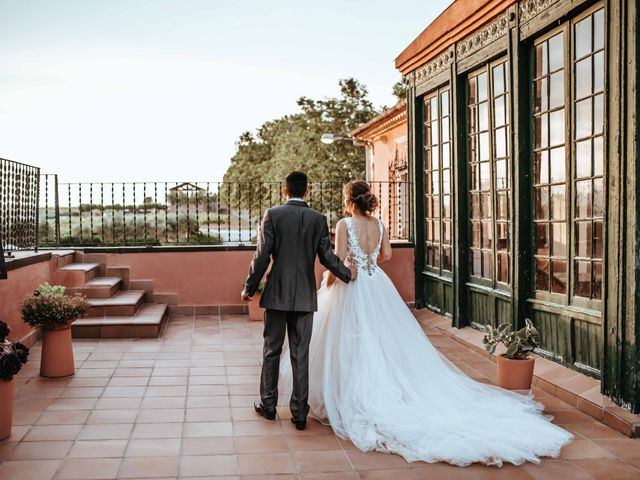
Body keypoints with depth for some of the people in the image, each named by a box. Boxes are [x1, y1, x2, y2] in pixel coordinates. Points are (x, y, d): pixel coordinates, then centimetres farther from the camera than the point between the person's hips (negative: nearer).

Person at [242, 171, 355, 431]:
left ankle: (268, 404, 22)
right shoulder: (318, 219, 0)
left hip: (276, 294, -1)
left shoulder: (272, 215, -6)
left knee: (271, 351, 12)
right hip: (305, 296, 1)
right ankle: (299, 412, 10)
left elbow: (262, 256, -8)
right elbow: (327, 256, -1)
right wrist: (348, 274, 17)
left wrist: (249, 287, 2)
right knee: (301, 355, 6)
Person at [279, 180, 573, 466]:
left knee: (357, 346, 2)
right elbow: (386, 254, 12)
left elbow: (339, 260, -16)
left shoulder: (345, 224, -11)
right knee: (389, 341, 11)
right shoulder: (378, 224, 5)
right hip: (377, 286, 6)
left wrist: (328, 282, 0)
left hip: (352, 288, -6)